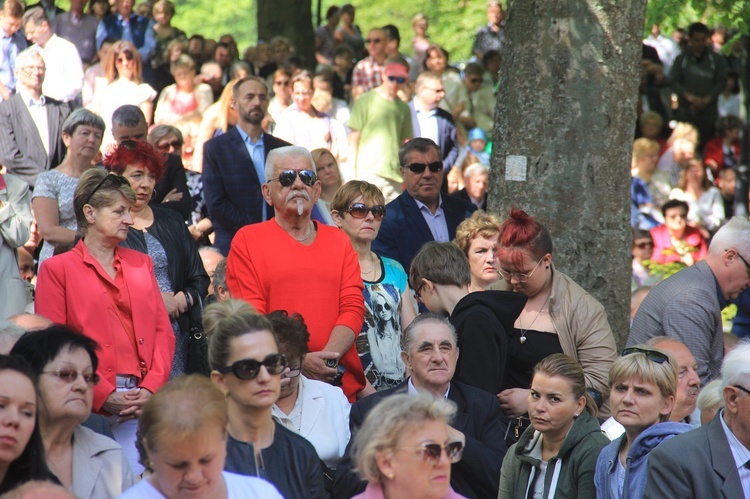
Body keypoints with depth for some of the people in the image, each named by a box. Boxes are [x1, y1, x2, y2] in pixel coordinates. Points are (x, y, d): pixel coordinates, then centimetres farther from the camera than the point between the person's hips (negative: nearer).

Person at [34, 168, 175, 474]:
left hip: (146, 400, 4)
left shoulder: (140, 263, 20)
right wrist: (103, 396, -12)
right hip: (91, 403, -4)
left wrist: (152, 388, -4)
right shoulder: (57, 270, 5)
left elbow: (163, 330, 13)